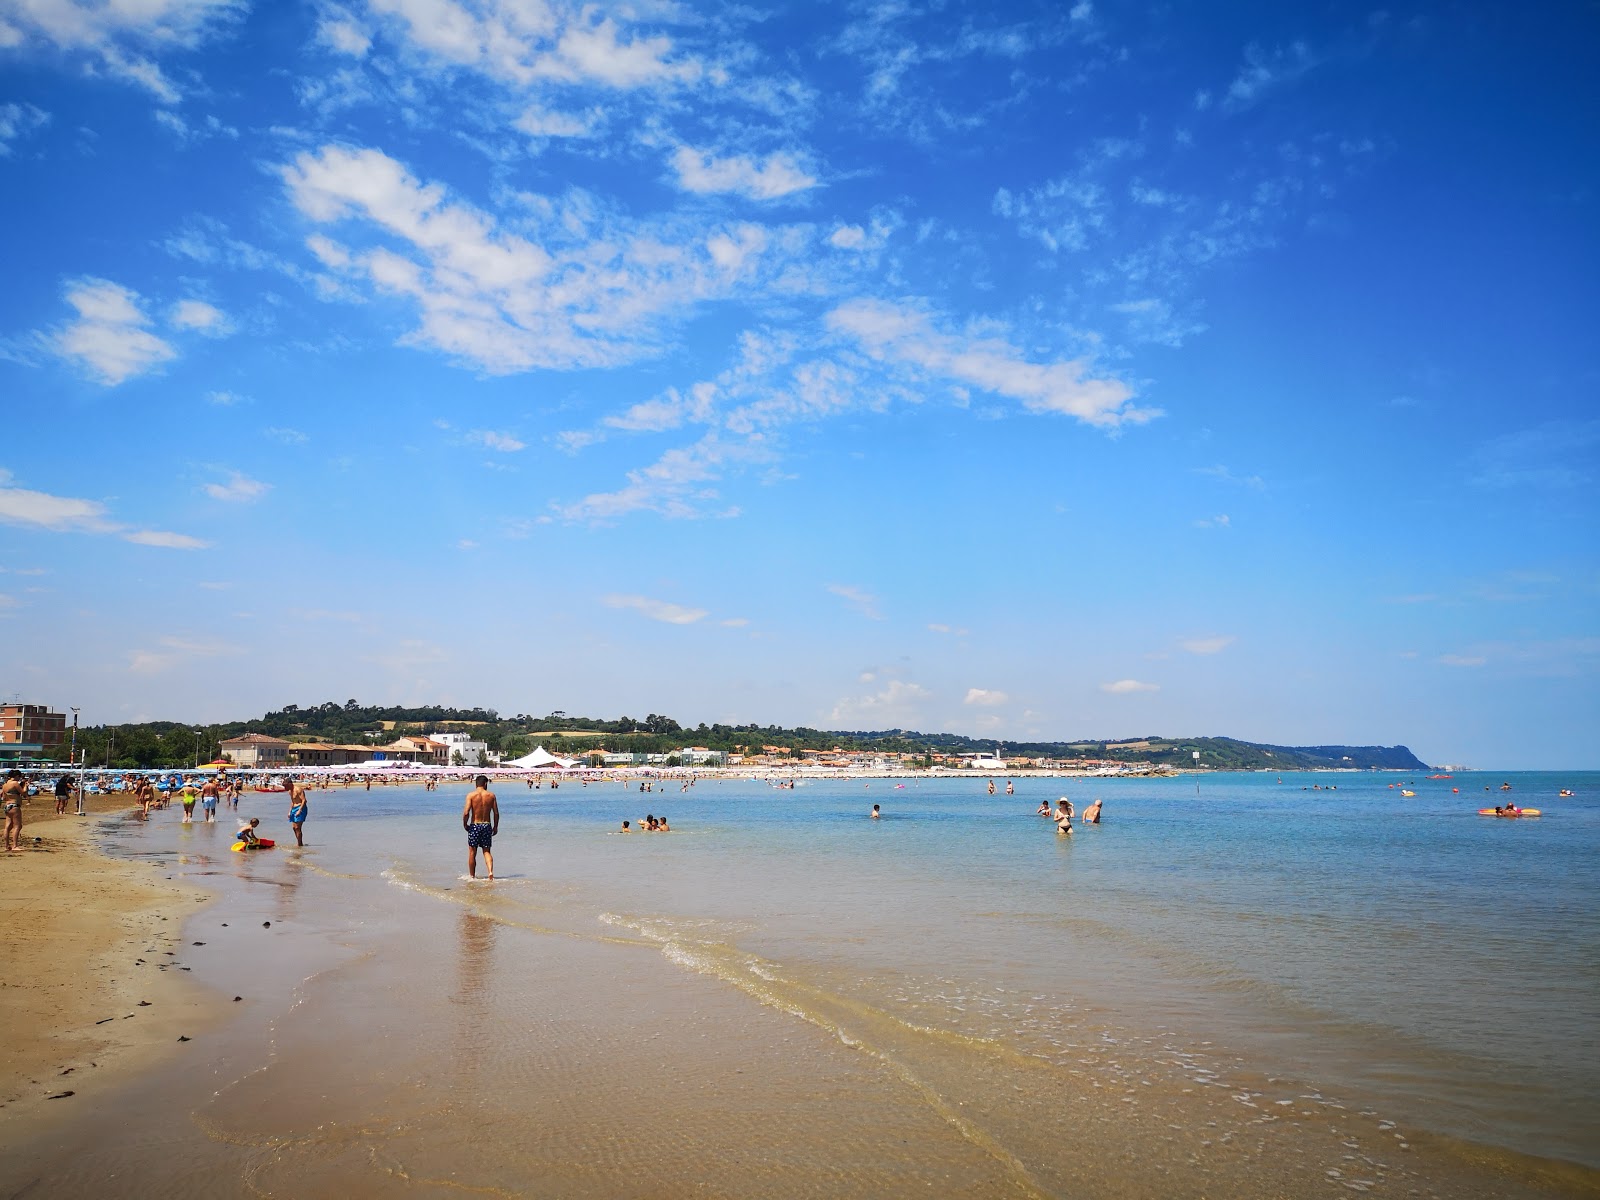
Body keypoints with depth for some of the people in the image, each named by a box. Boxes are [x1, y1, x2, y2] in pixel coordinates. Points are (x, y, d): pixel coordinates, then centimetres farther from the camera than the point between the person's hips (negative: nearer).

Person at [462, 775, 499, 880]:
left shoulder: (471, 795, -7)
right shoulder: (491, 795, 0)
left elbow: (466, 812, -14)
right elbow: (496, 813, 1)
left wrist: (464, 824, 2)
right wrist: (495, 827, 12)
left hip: (474, 825, -2)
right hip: (487, 825, 2)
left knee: (472, 852, 11)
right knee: (487, 851, 10)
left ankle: (472, 876, 20)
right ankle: (491, 871, -11)